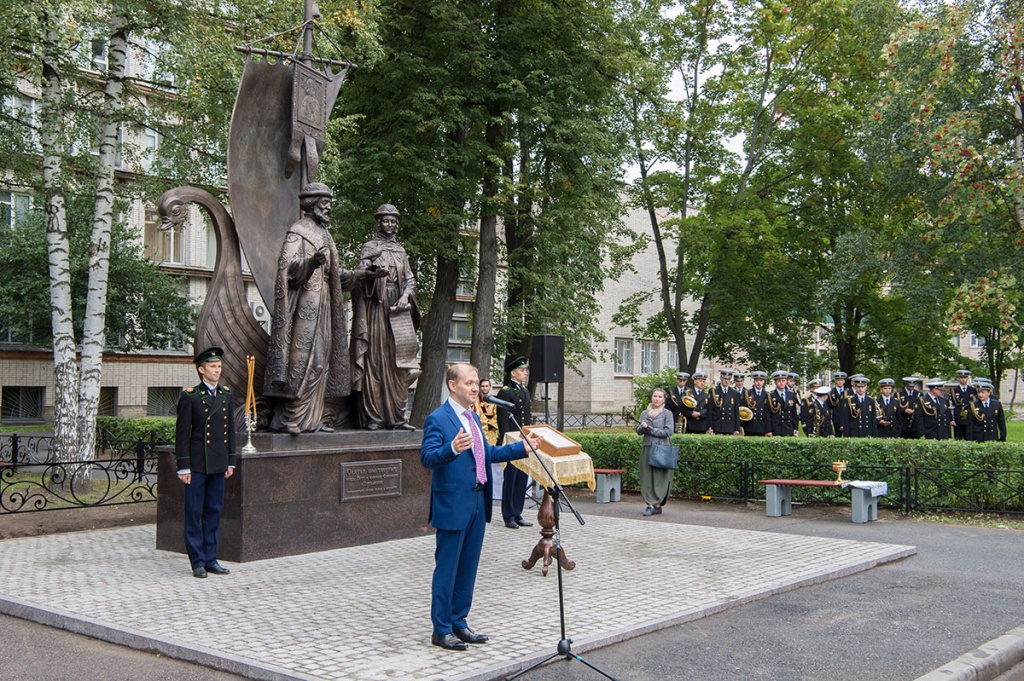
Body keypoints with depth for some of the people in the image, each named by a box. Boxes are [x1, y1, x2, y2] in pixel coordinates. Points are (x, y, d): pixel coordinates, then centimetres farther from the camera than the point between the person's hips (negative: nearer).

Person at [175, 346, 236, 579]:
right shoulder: (189, 397, -7)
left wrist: (231, 461, 11)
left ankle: (211, 559, 17)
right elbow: (182, 434, -8)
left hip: (218, 464, 5)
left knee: (214, 511, 10)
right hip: (197, 464, -5)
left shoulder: (226, 395, 10)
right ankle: (198, 562, 9)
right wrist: (183, 467, -11)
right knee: (194, 513, 2)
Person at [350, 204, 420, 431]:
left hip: (398, 310, 5)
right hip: (376, 308, -4)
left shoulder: (400, 250, 19)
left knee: (397, 364, -1)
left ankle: (396, 417, 1)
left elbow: (409, 279, 16)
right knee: (374, 361, -7)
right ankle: (372, 417, -6)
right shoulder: (369, 247, 5)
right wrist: (374, 273, -28)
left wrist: (405, 296, -4)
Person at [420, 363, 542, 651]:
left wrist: (523, 447, 19)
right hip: (452, 505, -9)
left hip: (477, 503, 9)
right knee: (446, 569, 1)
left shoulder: (472, 417, 15)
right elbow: (427, 457, -23)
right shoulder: (438, 419, -13)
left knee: (468, 568, 16)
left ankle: (458, 622, 28)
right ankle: (441, 630, 12)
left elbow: (487, 453, 24)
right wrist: (452, 448, -41)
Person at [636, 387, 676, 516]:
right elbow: (638, 431, 11)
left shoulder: (667, 413, 1)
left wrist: (649, 429, -7)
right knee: (647, 477, 1)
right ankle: (651, 503, 6)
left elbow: (668, 431, -8)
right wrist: (643, 427, -11)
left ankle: (655, 505, -3)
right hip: (647, 448, 4)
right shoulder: (645, 413, 14)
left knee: (659, 478, -5)